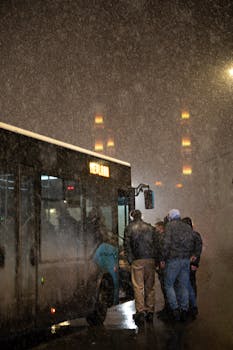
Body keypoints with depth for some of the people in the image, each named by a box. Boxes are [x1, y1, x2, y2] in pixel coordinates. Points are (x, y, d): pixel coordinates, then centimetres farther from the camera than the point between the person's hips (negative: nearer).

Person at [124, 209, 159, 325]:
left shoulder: (129, 228, 3)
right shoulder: (150, 227, 11)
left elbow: (127, 245, -2)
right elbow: (155, 244, 7)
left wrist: (130, 260, 1)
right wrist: (155, 259, 9)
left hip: (137, 260, -3)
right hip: (150, 260, 3)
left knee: (138, 287, -2)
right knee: (150, 286, 8)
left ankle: (140, 311, -9)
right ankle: (150, 311, 9)